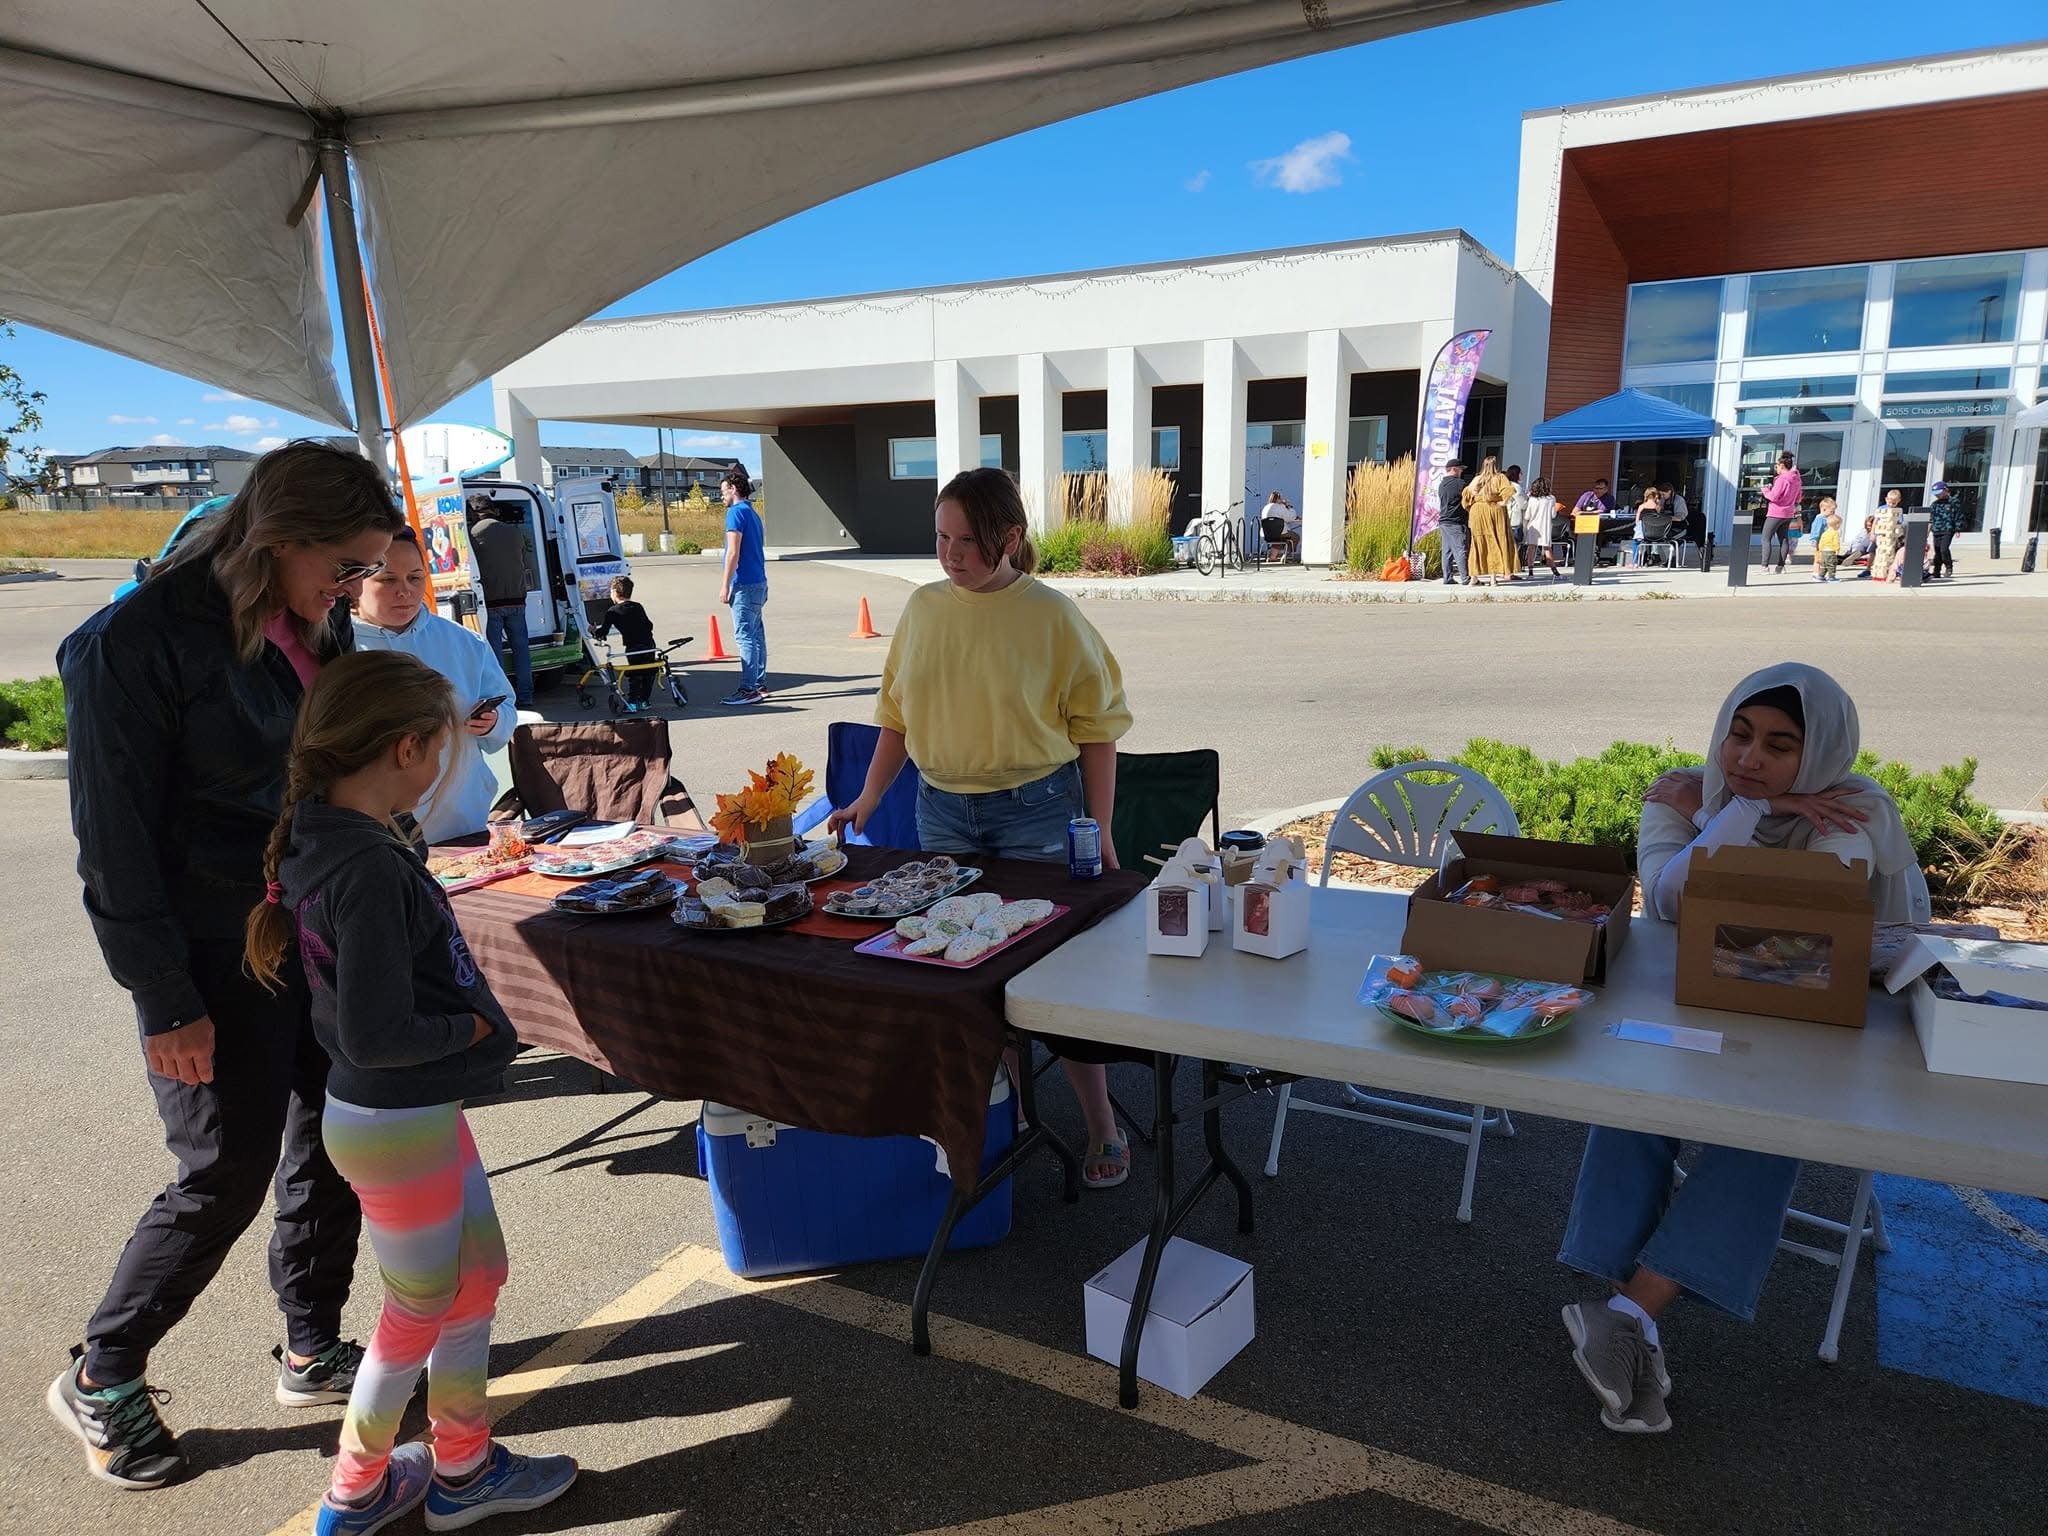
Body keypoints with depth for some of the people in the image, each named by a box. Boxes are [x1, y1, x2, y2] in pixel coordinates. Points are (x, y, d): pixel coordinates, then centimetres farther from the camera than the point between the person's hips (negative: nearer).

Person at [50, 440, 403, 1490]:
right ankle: (101, 1380, 29)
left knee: (332, 1141, 14)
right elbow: (114, 840, -15)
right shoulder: (135, 643, -17)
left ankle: (313, 1351, 34)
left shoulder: (317, 626, 4)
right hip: (220, 957, -7)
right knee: (229, 1174, 3)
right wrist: (167, 1001, -15)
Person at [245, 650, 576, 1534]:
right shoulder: (369, 871, -28)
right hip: (395, 1124, -9)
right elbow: (375, 1035, -27)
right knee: (419, 1314, 12)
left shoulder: (321, 837, 2)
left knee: (479, 1274, 21)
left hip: (421, 1107, 9)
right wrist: (473, 1026, -13)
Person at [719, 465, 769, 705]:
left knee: (745, 636, -9)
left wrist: (726, 585, -14)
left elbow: (734, 552, -16)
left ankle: (748, 689, -9)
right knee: (756, 634, 12)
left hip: (745, 585, -9)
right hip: (759, 582, 9)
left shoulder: (736, 512, -10)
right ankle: (760, 685, 17)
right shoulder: (752, 513, 18)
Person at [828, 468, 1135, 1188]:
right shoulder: (923, 608, 4)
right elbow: (897, 713, 12)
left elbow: (1095, 727, -6)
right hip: (943, 809, 4)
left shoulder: (1051, 614, -9)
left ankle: (1102, 1126, 18)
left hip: (1037, 810, -4)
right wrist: (867, 800, 8)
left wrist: (1099, 830, -8)